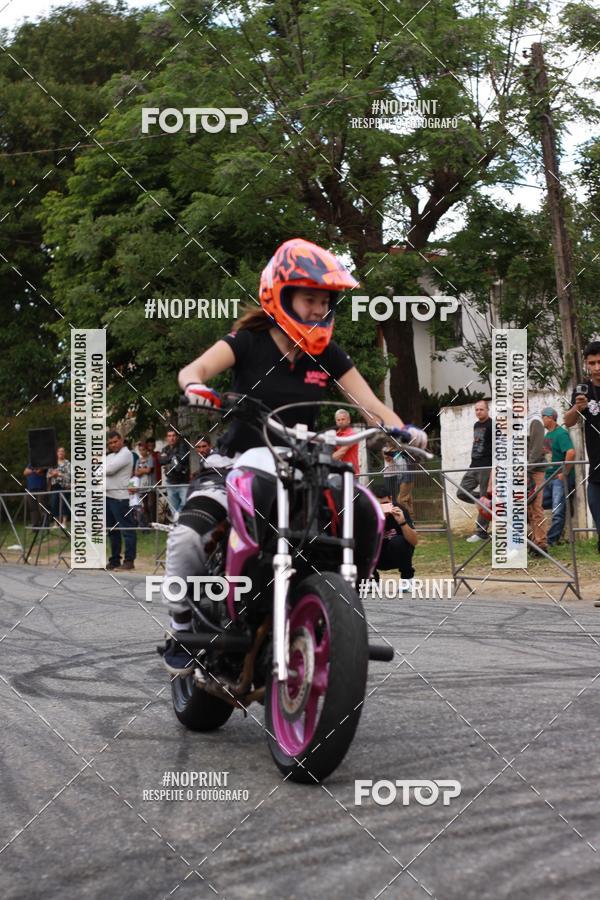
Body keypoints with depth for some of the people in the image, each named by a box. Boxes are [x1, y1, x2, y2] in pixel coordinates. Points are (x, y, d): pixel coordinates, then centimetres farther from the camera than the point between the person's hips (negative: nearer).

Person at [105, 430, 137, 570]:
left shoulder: (125, 454, -7)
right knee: (112, 529, 12)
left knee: (126, 528, -5)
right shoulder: (110, 455, 21)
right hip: (107, 495, 9)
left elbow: (110, 469, -17)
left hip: (119, 497, -9)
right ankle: (115, 559, 18)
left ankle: (129, 560, -4)